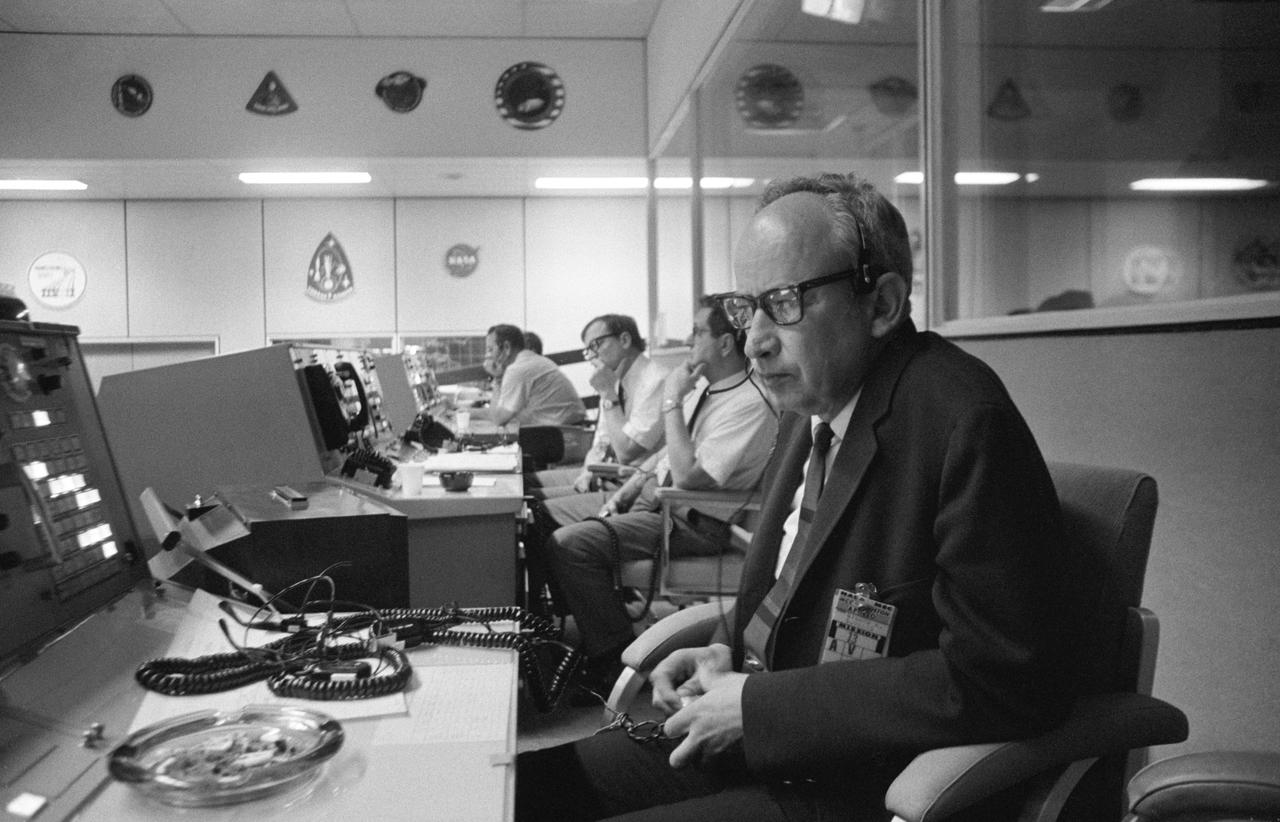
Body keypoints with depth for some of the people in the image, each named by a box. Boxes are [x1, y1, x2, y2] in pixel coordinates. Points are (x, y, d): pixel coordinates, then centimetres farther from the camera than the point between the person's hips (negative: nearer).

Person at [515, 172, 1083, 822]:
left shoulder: (965, 422, -20)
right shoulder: (809, 405, 7)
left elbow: (1005, 680, -24)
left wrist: (759, 704, -20)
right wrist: (727, 652, 0)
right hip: (749, 741, 8)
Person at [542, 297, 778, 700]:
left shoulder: (751, 404, -20)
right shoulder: (706, 388, 10)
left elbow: (687, 477, -27)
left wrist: (672, 402, -20)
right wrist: (621, 495, 6)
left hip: (692, 520, -10)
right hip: (651, 498, 10)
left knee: (568, 544, -25)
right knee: (543, 514, 9)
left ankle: (616, 659, -8)